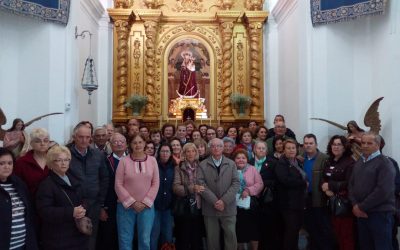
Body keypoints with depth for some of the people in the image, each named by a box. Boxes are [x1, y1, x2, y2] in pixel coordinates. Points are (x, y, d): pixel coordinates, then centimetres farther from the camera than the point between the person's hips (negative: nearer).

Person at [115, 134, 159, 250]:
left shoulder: (152, 160, 2)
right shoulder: (124, 161, -4)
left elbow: (155, 183, 2)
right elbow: (118, 185, -5)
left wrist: (145, 202, -7)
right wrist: (132, 202, -10)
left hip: (146, 206, 2)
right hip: (126, 206, -1)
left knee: (145, 240, 8)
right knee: (125, 240, 5)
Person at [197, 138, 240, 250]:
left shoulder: (231, 164, 7)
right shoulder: (203, 165, 3)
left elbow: (236, 183, -2)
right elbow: (201, 184, -7)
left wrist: (224, 200, -14)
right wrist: (214, 201, -15)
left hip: (228, 208, 1)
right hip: (210, 208, 0)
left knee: (231, 236, 3)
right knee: (212, 238, 7)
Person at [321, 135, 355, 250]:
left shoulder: (350, 162, -9)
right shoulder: (328, 162, 12)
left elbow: (349, 183, -17)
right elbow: (323, 180, 10)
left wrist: (330, 186, -13)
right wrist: (326, 189, -11)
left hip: (345, 202, -6)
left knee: (347, 234, -2)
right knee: (337, 232, 10)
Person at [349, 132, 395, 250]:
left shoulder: (384, 163, -9)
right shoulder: (358, 163, 14)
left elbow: (383, 191, -18)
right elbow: (351, 185, 11)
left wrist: (361, 206, -15)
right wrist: (355, 205, -5)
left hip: (380, 214, -6)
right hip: (361, 214, 6)